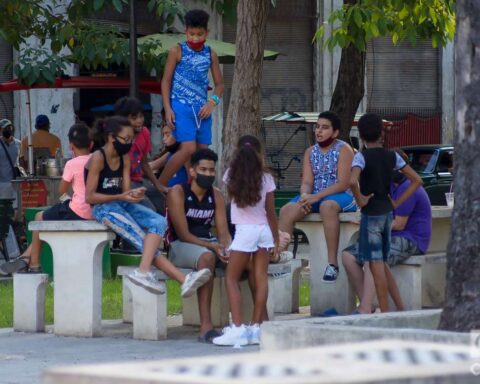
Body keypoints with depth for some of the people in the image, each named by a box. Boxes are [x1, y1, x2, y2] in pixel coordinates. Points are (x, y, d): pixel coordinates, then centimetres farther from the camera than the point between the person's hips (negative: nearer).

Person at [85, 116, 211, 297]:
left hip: (123, 206, 7)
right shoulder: (98, 158, -10)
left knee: (159, 222, -20)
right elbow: (89, 197, -12)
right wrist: (121, 197, -20)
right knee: (141, 238, -23)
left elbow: (125, 191, 8)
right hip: (103, 208, -7)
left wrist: (134, 194, -17)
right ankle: (183, 279, -28)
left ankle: (144, 271, -40)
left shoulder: (124, 159, 12)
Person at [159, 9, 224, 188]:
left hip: (202, 108, 5)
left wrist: (212, 102, -6)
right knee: (188, 149, -17)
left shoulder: (211, 54, 8)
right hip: (181, 106, -5)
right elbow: (166, 81, -1)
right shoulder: (177, 51, -2)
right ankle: (159, 185, -7)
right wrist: (167, 108, -9)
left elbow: (219, 83, 12)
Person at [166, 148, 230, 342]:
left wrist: (226, 247, -20)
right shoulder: (177, 193, -9)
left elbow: (223, 232, 4)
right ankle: (205, 326, -44)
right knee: (207, 256, -39)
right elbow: (183, 234, -15)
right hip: (181, 246, -6)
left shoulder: (216, 196, 10)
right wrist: (213, 247, -25)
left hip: (208, 244, 6)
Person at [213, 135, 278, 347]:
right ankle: (256, 327, 3)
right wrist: (276, 240, 15)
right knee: (260, 278, 4)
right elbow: (271, 212, 7)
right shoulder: (266, 178, 1)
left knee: (231, 279, 2)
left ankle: (238, 328, -10)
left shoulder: (231, 176, -2)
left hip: (244, 232, -3)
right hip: (264, 231, 3)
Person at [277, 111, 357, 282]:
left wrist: (317, 196, -24)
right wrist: (305, 195, -20)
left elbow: (343, 183, -14)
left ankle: (332, 263, -40)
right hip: (315, 198, 6)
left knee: (327, 206, -40)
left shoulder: (343, 150, -5)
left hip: (342, 196, -6)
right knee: (287, 210, -20)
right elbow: (307, 181, 5)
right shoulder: (310, 152, 13)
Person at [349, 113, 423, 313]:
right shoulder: (392, 156, 5)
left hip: (371, 214, -6)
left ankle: (385, 313, -1)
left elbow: (352, 181, -32)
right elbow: (416, 180, 7)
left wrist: (360, 199, -15)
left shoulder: (362, 157, -12)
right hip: (387, 213, 6)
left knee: (376, 264, -2)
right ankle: (400, 308, 13)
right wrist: (397, 203, 7)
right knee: (382, 263, 16)